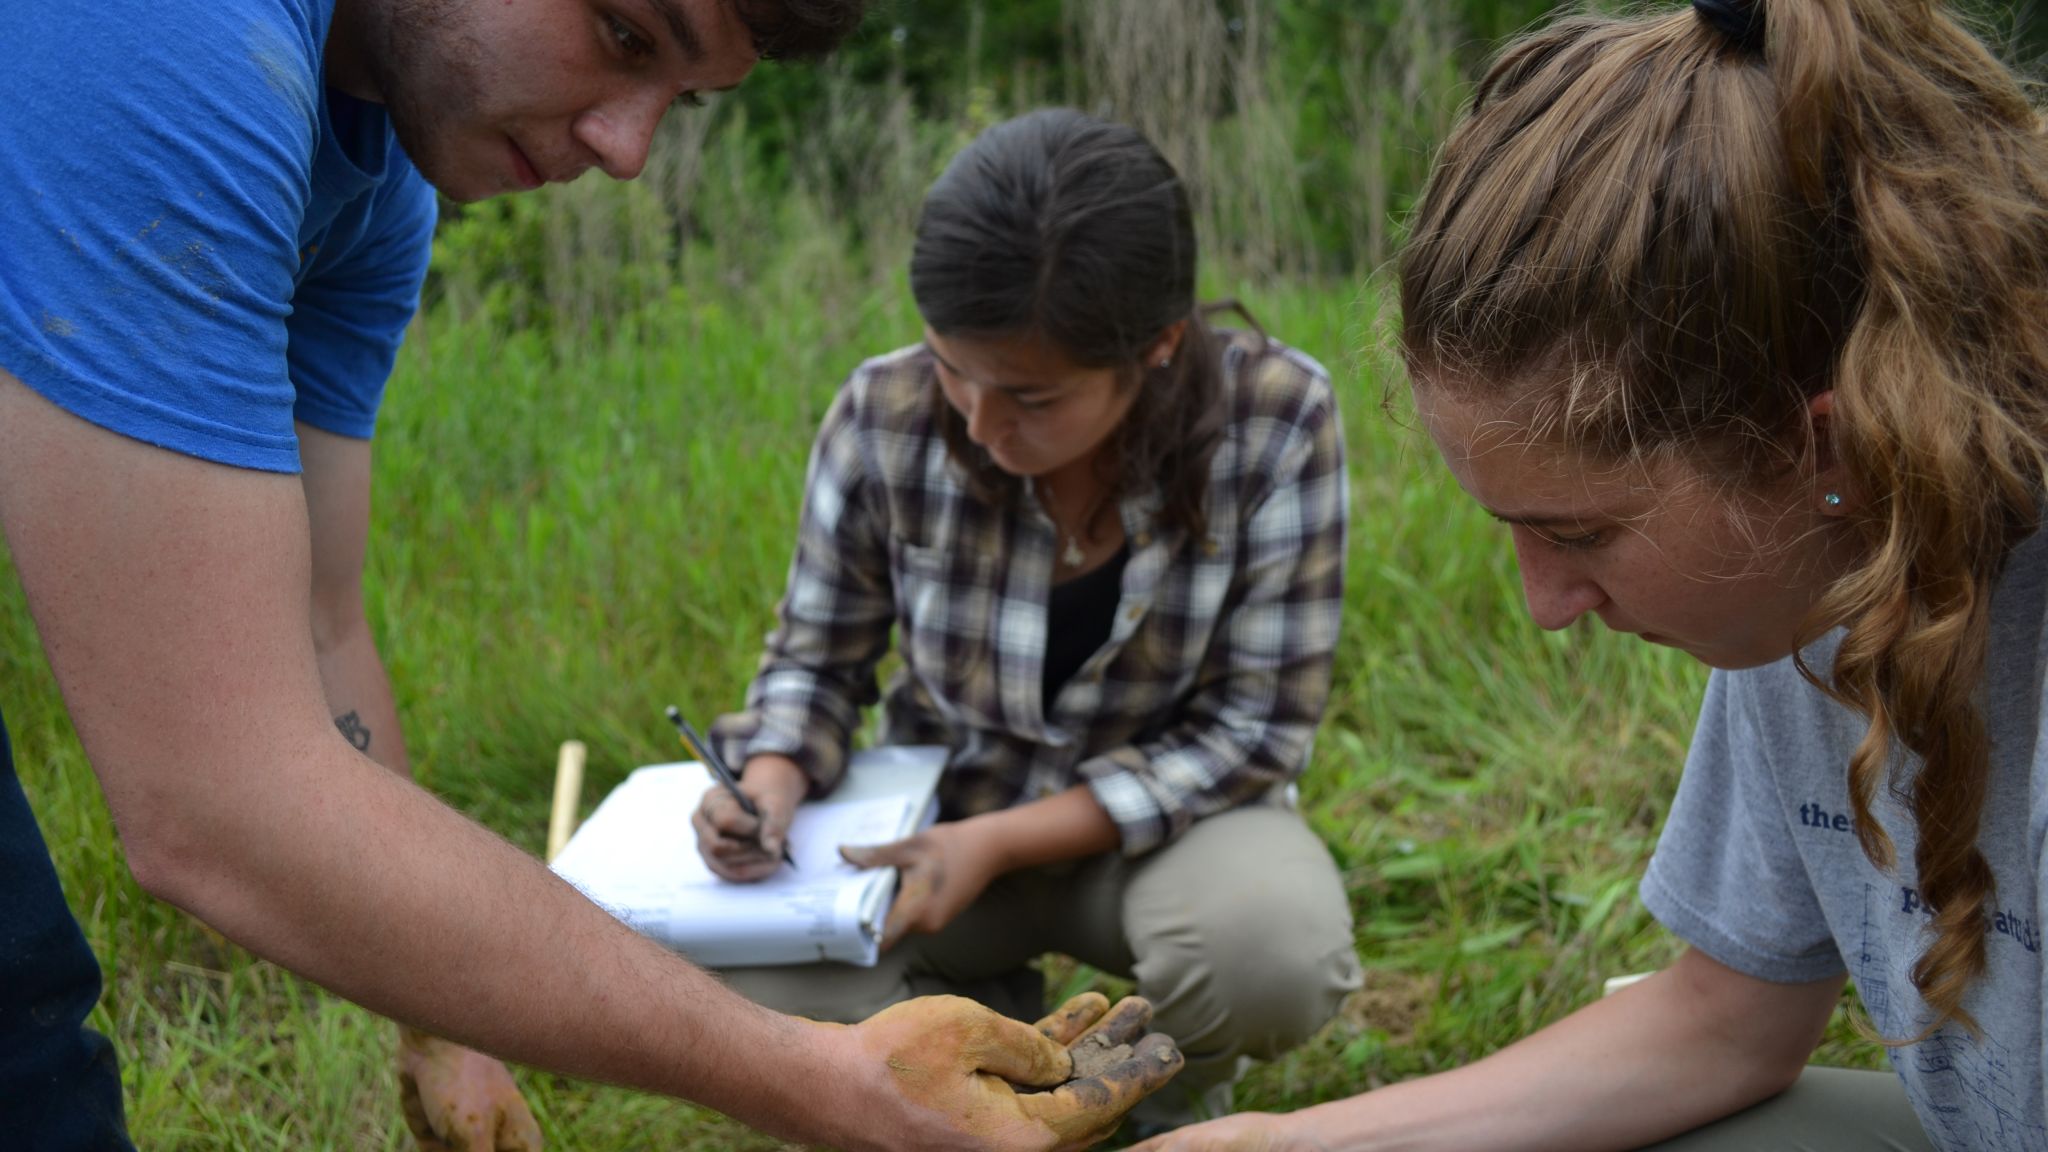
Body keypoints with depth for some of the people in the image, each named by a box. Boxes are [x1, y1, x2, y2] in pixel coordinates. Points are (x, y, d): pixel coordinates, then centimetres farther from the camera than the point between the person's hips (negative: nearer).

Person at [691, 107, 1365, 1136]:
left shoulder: (1276, 418, -23)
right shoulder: (886, 416, -19)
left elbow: (1256, 725, -18)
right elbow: (817, 657, -3)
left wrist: (1004, 842, -26)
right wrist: (774, 774, -26)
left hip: (1167, 814, -1)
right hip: (941, 812, 2)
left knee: (1274, 944, -35)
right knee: (751, 983, -26)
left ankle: (1175, 1094, 6)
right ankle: (1005, 1044, 9)